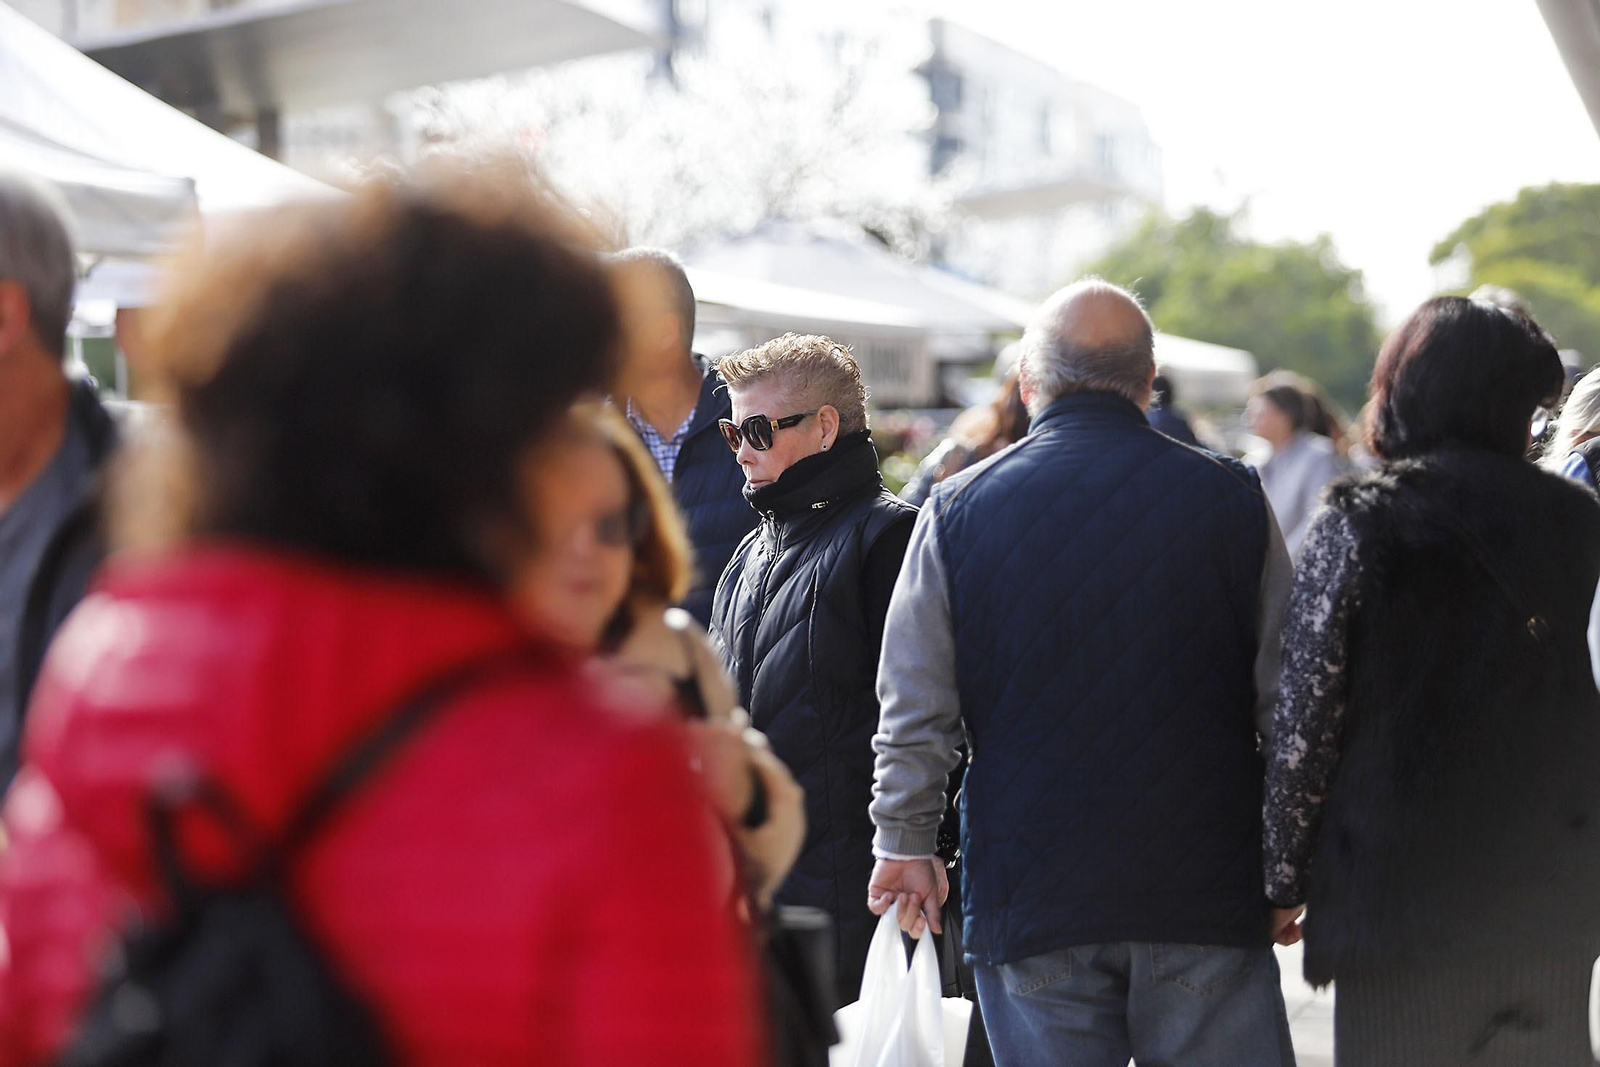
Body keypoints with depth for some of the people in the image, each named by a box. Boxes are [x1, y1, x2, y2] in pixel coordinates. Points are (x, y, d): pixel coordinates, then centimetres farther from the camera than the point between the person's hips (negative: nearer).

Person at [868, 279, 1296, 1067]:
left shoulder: (959, 508, -2)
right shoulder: (1228, 496, -1)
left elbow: (915, 711, 0)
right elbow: (1286, 699, 1)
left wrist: (905, 842, 12)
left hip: (1028, 893, 0)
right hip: (1206, 888, 0)